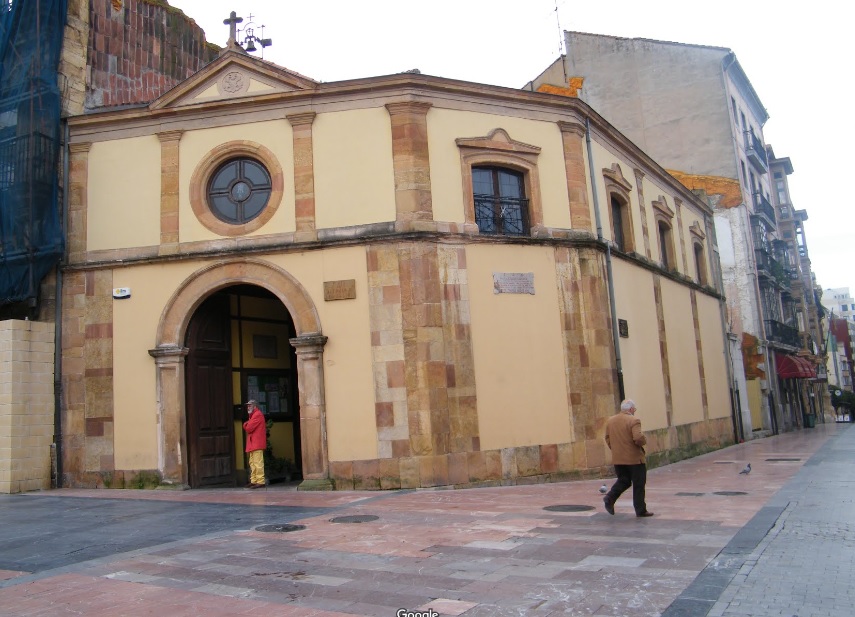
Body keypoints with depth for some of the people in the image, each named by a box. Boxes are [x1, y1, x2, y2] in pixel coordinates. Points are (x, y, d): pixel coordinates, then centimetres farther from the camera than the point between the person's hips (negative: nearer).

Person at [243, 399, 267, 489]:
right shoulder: (253, 415, 24)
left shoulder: (257, 415, -10)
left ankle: (260, 482, -13)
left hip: (257, 444, -11)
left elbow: (248, 428, -15)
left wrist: (246, 424, 4)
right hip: (253, 444, 11)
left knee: (258, 463, -12)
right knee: (252, 463, 12)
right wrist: (247, 425, 2)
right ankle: (254, 481, 17)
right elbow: (247, 427, 22)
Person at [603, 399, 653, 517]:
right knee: (638, 485, 6)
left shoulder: (610, 421, 8)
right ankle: (640, 511, 12)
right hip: (635, 458, -6)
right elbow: (638, 438, -25)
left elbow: (607, 439, 11)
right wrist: (644, 441, -5)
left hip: (617, 459, 6)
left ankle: (610, 498, -3)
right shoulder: (633, 420, -14)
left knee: (623, 481, 18)